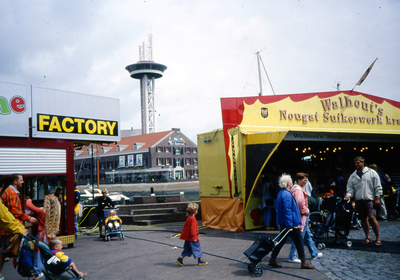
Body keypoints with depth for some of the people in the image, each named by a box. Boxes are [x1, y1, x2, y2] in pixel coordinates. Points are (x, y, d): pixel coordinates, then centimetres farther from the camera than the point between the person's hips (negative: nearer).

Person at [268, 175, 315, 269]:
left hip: (283, 223, 10)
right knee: (299, 243, 2)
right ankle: (303, 262, 10)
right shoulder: (287, 195, -19)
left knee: (281, 241, 13)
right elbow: (287, 210, -24)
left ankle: (272, 259, 15)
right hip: (291, 223, -10)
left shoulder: (281, 193, 13)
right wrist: (290, 225, -23)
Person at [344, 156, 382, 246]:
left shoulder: (371, 172, 1)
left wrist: (377, 198, -5)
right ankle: (368, 238, 18)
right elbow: (350, 189, 10)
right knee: (363, 218, 9)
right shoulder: (352, 176, 12)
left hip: (369, 199, -5)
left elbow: (378, 187, 0)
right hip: (359, 200, 5)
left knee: (372, 217, -13)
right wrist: (348, 195, -10)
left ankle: (378, 238, -3)